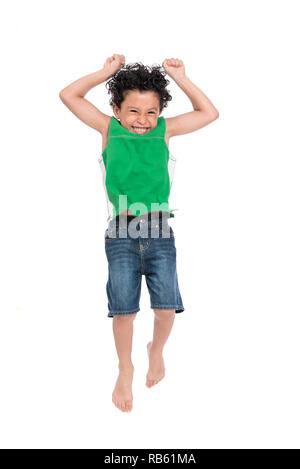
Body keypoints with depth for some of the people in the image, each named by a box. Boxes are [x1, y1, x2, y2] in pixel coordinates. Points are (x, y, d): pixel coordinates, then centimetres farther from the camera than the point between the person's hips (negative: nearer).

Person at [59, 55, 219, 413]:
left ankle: (156, 350, 34)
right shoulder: (109, 129, 5)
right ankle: (125, 370, 26)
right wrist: (108, 71, 3)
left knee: (165, 305, 0)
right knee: (123, 308, 0)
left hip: (159, 231, 1)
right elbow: (68, 95, 4)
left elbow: (209, 113, 12)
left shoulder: (164, 130, 8)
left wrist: (180, 77, 7)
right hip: (121, 233, -1)